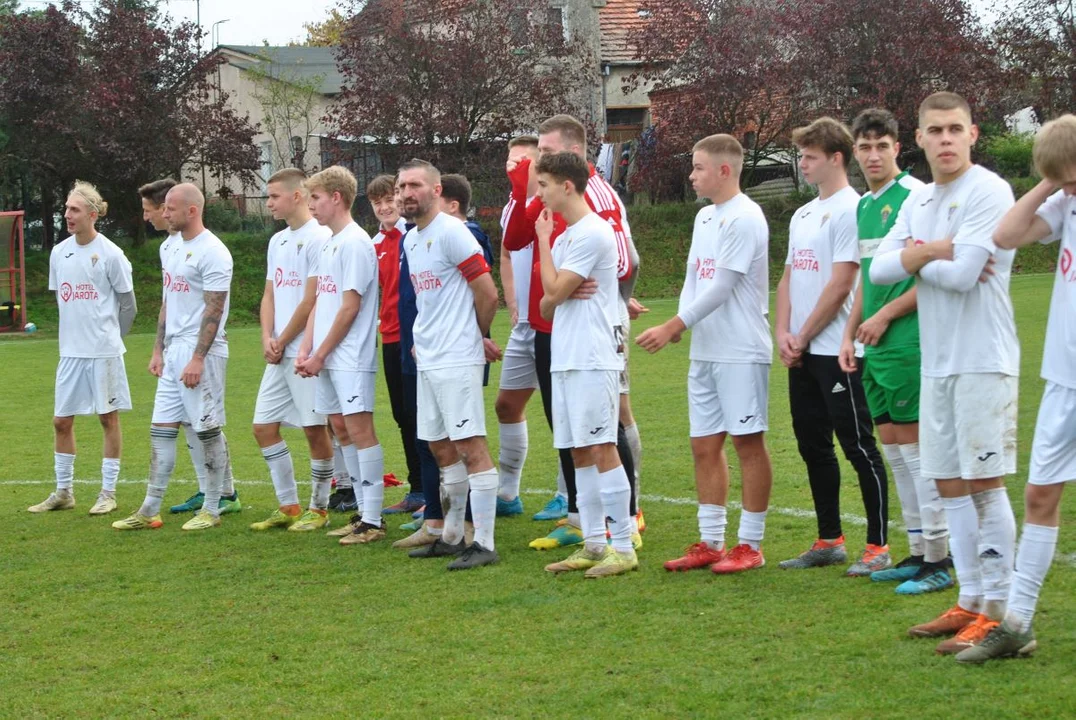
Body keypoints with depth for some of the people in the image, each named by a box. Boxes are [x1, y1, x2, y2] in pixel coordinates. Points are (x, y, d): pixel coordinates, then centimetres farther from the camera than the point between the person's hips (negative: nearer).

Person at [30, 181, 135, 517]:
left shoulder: (110, 254, -10)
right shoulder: (59, 253, 5)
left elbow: (128, 305, -2)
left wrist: (108, 336, 6)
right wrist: (78, 333, 14)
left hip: (104, 352, -5)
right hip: (70, 351, 5)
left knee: (108, 417, 3)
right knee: (61, 420, 7)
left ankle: (108, 493, 10)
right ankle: (64, 492, 18)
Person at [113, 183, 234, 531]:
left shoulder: (212, 252, -13)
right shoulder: (171, 248, 15)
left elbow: (214, 309, -17)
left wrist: (197, 359, -21)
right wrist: (158, 350, 15)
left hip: (202, 353, -9)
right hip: (173, 352, 9)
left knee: (208, 430, -1)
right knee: (161, 429, 7)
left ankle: (212, 510, 8)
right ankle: (150, 510, 10)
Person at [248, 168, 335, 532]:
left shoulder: (318, 238, -11)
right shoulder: (277, 241, 16)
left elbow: (311, 300, -15)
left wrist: (282, 341, -8)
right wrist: (267, 338, 1)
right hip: (279, 354, 9)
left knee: (315, 428, -2)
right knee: (263, 426, 8)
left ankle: (319, 508, 9)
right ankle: (288, 507, 17)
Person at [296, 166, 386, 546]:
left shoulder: (355, 243, -12)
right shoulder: (329, 244, 16)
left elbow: (350, 306, -15)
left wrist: (320, 355, -13)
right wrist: (306, 349, 8)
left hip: (351, 358, -9)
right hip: (327, 359, 9)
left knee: (359, 429, -9)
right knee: (341, 429, 10)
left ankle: (373, 521, -7)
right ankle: (365, 512, 16)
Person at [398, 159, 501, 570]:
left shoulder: (451, 232, -12)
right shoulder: (410, 239, 15)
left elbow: (488, 293, -12)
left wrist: (476, 336, 3)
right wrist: (422, 340, 12)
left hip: (457, 360, -9)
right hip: (427, 360, 9)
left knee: (470, 446, -9)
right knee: (440, 446, 14)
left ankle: (484, 544, -8)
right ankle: (452, 536, 24)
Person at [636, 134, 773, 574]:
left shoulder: (744, 218, -13)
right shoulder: (704, 217, 14)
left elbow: (721, 287, -17)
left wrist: (674, 326, -16)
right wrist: (678, 324, -1)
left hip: (741, 352, -9)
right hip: (704, 352, 9)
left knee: (748, 442, -1)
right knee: (704, 445, 9)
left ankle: (750, 545, 5)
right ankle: (711, 542, 17)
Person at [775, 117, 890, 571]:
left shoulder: (850, 210, -11)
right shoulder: (802, 215, 16)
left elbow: (840, 285, -15)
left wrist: (803, 337, -11)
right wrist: (783, 333, 1)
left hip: (836, 350, -9)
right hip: (802, 353, 9)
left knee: (858, 447, -5)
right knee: (813, 446, 12)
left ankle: (878, 546, 0)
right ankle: (829, 541, 21)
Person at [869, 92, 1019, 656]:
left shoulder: (989, 192, -11)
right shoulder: (918, 202, 14)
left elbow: (960, 274, -20)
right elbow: (880, 269, 5)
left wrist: (917, 257, -3)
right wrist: (934, 251, -9)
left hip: (983, 361, -8)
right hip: (936, 361, 8)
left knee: (984, 482, -6)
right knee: (949, 482, 11)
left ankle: (998, 609, -2)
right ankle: (970, 602, 19)